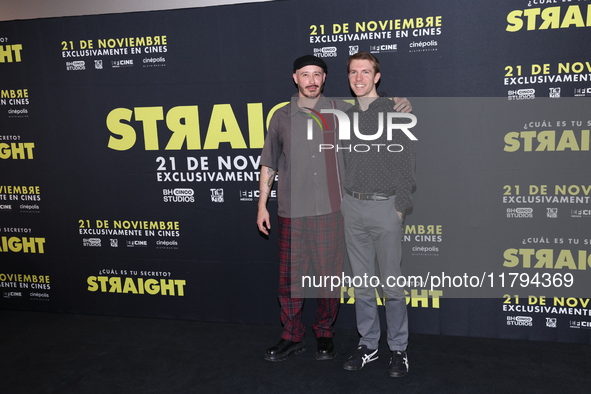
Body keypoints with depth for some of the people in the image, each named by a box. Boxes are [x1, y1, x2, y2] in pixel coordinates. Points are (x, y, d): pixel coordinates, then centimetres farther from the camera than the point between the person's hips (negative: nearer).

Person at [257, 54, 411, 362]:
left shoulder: (340, 110, 6)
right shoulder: (282, 117, 7)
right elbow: (268, 164, 11)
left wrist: (400, 107, -2)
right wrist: (262, 205, 8)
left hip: (330, 210, 0)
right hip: (292, 211, 1)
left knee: (329, 274, 7)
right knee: (290, 276, 6)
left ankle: (325, 335, 26)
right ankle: (292, 337, 23)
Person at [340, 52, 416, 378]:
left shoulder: (395, 112, -3)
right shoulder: (345, 117, 12)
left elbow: (407, 164, -5)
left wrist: (400, 207, -9)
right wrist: (343, 201, 8)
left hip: (385, 207, -4)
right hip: (352, 207, 5)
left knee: (391, 284, 0)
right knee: (362, 283, 11)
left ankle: (399, 349, 15)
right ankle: (368, 345, 23)